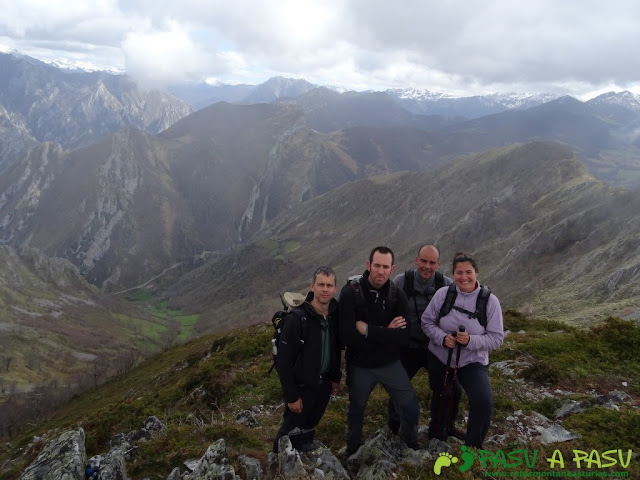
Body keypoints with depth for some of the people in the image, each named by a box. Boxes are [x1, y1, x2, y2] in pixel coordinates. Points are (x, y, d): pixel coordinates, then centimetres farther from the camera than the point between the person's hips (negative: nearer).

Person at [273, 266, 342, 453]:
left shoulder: (335, 315, -6)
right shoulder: (297, 319, -25)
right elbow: (283, 361, -21)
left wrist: (336, 378, 14)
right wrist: (292, 396, -18)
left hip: (323, 384, 5)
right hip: (302, 386, -5)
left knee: (311, 425, 22)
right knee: (292, 428, 11)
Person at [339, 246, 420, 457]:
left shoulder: (398, 296, -11)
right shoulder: (350, 293, -20)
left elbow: (404, 338, -20)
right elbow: (347, 337, -27)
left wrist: (368, 329, -25)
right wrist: (386, 333, -22)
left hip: (391, 364, 2)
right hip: (360, 366, -1)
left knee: (412, 409, 7)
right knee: (356, 410, 20)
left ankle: (410, 440, 41)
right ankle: (352, 448, 48)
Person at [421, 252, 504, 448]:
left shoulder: (490, 301, -15)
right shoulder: (442, 294, -11)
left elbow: (496, 338, -12)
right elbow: (427, 322, -4)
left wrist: (470, 341, -29)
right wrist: (442, 338, -23)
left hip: (473, 362, -2)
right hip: (439, 358, 2)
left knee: (483, 402, -21)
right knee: (441, 397, 21)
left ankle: (472, 448, 4)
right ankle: (435, 435, 51)